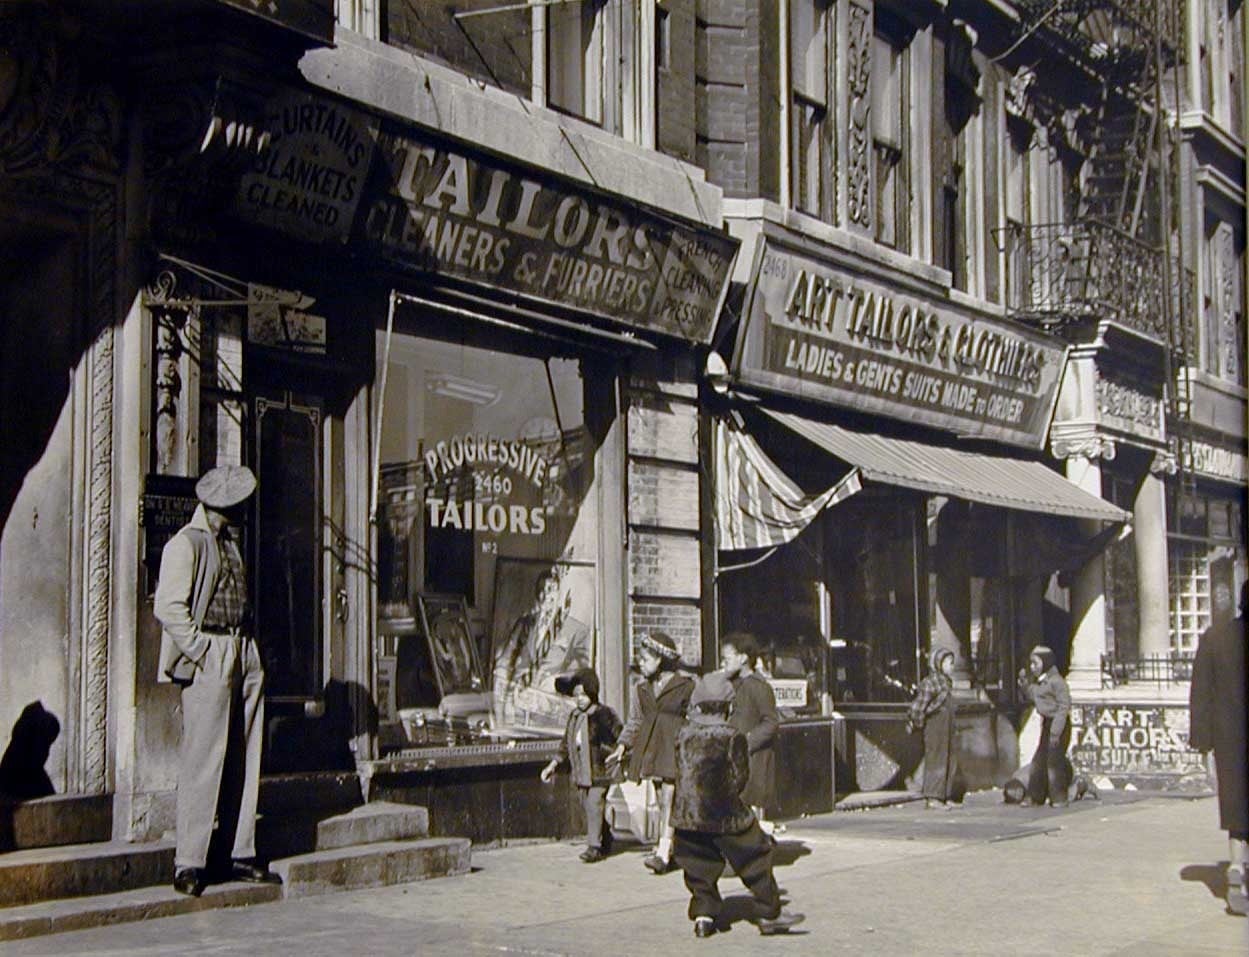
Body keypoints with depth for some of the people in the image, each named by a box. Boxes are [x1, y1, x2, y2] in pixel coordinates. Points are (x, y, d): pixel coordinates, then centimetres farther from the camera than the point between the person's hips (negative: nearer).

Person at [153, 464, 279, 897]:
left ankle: (242, 854, 13)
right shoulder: (186, 544, -6)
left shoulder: (230, 543, 20)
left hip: (244, 658, 8)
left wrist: (248, 647, 13)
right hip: (208, 664, -8)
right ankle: (189, 863, -6)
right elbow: (168, 608, -14)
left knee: (244, 761, 8)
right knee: (204, 761, -9)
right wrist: (201, 653, -16)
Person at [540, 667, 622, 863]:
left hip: (600, 771, -7)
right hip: (581, 772, 7)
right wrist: (553, 764, 15)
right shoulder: (575, 716, 13)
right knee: (588, 807, 9)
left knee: (595, 805, -13)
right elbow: (566, 745, 20)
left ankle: (594, 847, -10)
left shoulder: (604, 714, -8)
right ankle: (605, 845, 20)